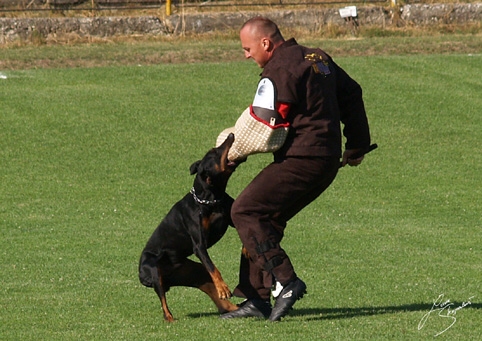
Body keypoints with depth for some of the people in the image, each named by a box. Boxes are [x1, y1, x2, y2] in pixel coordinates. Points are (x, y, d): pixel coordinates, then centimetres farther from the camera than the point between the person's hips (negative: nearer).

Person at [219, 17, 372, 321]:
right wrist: (357, 145, 33)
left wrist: (230, 153, 0)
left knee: (246, 211, -10)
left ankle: (285, 281, -18)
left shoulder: (279, 71, -13)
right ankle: (256, 298, 9)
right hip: (328, 159, 10)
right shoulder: (318, 59, 16)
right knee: (266, 218, 13)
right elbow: (351, 95, 25)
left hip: (302, 159, -10)